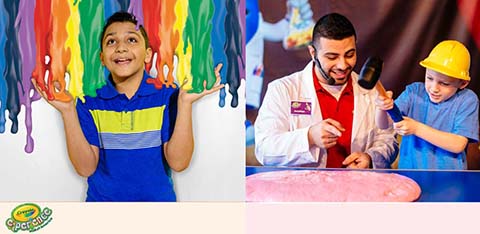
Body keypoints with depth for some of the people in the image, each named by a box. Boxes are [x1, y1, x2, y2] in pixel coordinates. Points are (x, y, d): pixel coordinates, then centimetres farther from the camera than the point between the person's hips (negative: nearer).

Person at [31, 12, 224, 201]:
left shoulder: (167, 94, -5)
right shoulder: (90, 100, -1)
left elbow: (178, 163, -10)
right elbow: (86, 168, -6)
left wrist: (185, 102, -18)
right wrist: (68, 110, -14)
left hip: (157, 197, 0)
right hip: (102, 198, 0)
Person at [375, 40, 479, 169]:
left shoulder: (467, 100, -5)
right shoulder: (415, 92, 1)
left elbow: (458, 145, -13)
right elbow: (384, 124, -5)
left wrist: (417, 128, -20)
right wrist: (383, 109, -27)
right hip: (409, 167, 4)